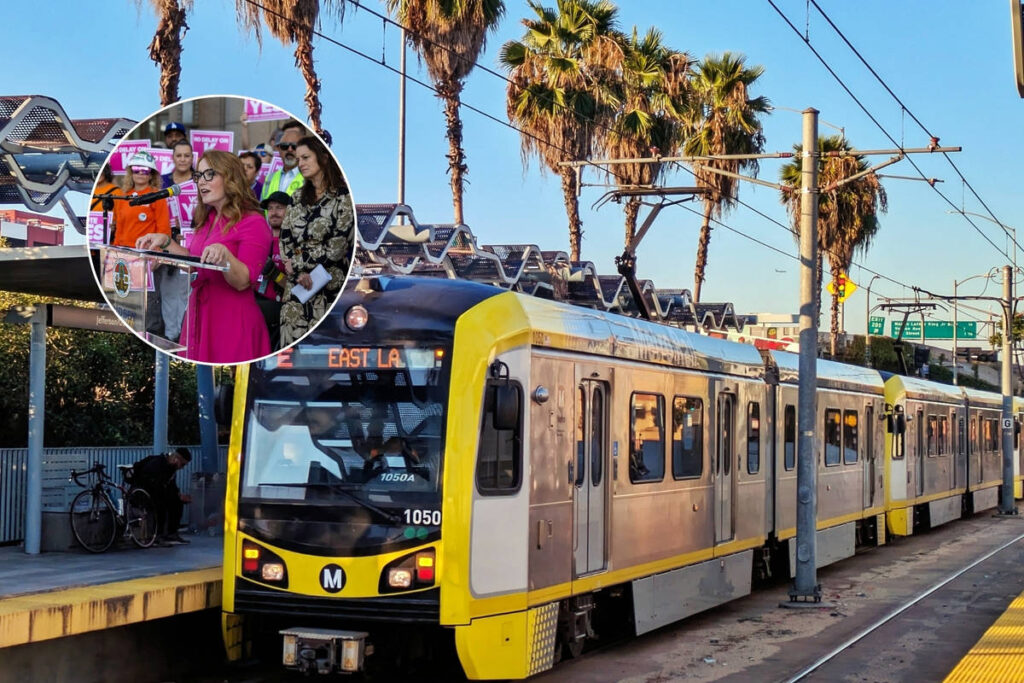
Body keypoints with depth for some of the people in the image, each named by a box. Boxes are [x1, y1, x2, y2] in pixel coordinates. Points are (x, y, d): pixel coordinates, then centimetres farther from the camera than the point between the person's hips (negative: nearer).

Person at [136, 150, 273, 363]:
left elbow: (243, 281, -18)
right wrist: (166, 242, 8)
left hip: (232, 321, -8)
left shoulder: (253, 222, -10)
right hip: (200, 317, 8)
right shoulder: (207, 220, 16)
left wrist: (223, 254, -35)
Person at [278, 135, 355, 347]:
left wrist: (296, 263, -6)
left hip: (328, 289, -5)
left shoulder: (343, 196, -4)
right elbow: (285, 239, 9)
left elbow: (337, 247, -10)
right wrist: (301, 273, -8)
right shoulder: (299, 197, 15)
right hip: (295, 286, 5)